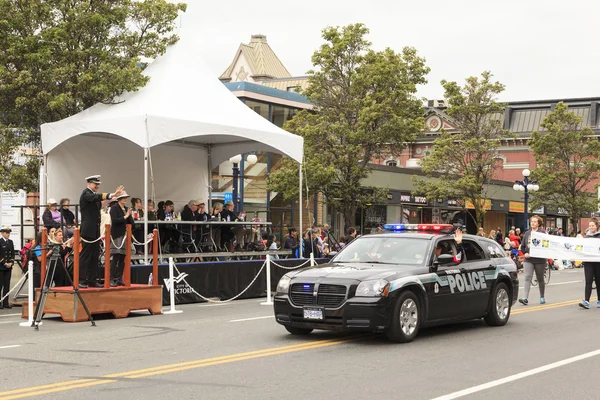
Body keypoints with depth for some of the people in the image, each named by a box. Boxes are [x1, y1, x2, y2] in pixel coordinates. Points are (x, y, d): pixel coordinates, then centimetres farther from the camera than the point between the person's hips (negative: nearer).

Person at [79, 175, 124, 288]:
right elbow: (96, 197, -29)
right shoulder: (86, 193, -9)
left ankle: (92, 280, 12)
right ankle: (81, 280, -3)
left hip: (96, 231, 9)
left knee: (95, 256, 8)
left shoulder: (94, 195, 17)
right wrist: (111, 195, -40)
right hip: (88, 231, -9)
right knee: (85, 255, -6)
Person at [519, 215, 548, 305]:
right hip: (528, 260, 3)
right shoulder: (527, 233, 10)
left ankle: (542, 297, 24)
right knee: (527, 278, -9)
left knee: (540, 279, 10)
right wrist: (525, 253, -3)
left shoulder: (542, 233, -3)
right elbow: (522, 246, 14)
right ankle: (525, 298, -16)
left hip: (539, 260, -3)